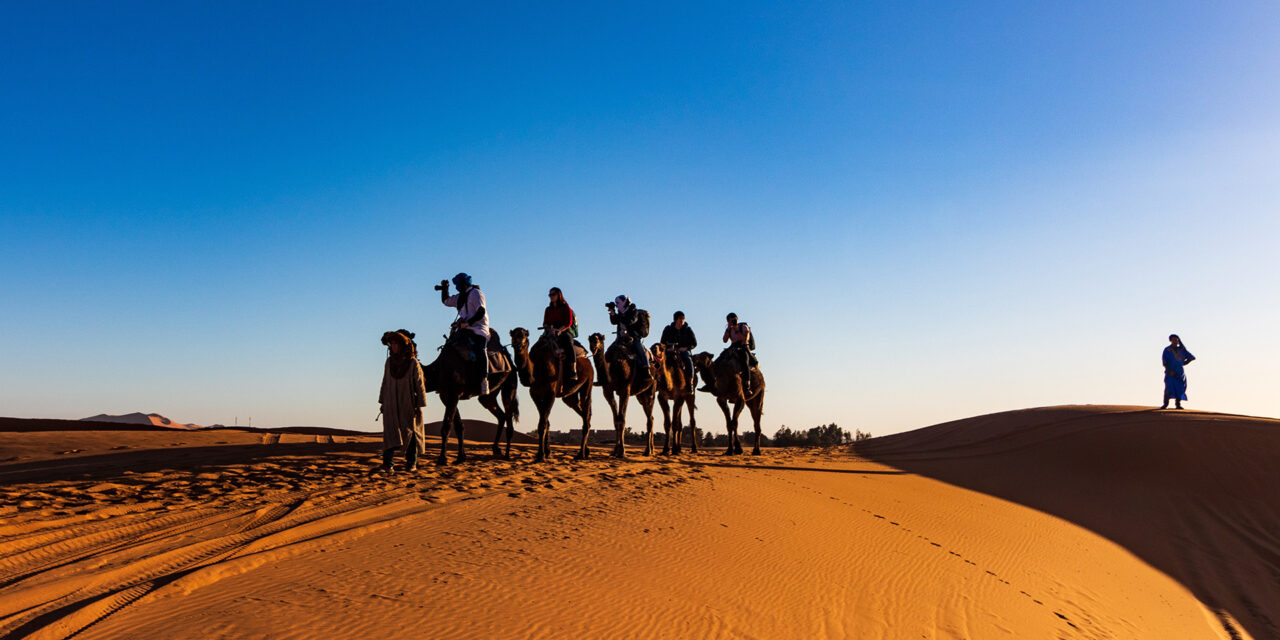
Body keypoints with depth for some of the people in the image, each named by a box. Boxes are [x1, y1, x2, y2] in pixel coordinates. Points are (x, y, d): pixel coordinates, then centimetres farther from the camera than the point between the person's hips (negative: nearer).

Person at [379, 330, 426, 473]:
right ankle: (387, 464, -14)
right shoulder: (389, 361, 7)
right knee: (390, 433, -8)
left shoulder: (413, 362, -5)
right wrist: (382, 402, 13)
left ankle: (411, 463, 17)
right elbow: (385, 383, 14)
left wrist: (419, 405, -8)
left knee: (410, 431, 6)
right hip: (391, 404, 2)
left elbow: (419, 385, -4)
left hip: (408, 404, -2)